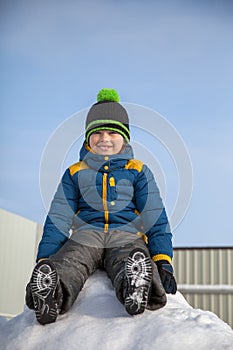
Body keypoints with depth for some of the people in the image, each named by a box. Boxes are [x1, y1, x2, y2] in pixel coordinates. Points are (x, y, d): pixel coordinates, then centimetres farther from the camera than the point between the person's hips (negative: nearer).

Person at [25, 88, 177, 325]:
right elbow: (57, 219, 17)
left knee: (136, 263, -41)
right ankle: (49, 296, -67)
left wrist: (162, 260, -4)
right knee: (65, 266, -38)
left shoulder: (138, 171, 22)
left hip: (127, 237, -1)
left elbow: (155, 217, 13)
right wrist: (44, 260, 0)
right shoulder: (75, 173, 24)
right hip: (86, 235, 1)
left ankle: (137, 289, -72)